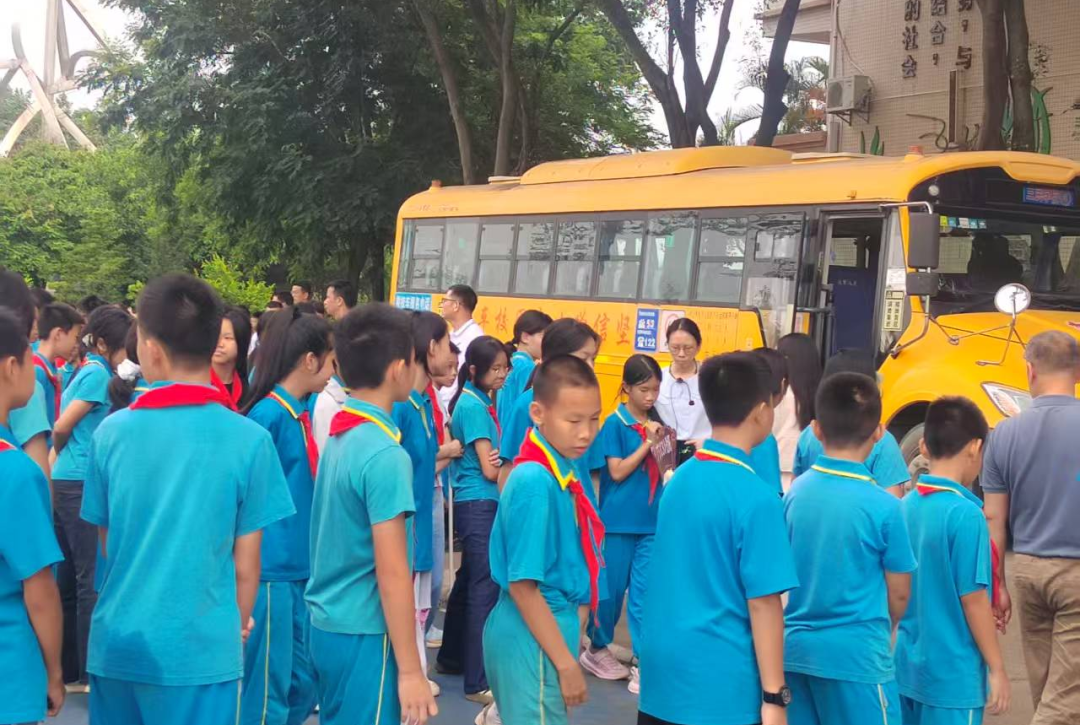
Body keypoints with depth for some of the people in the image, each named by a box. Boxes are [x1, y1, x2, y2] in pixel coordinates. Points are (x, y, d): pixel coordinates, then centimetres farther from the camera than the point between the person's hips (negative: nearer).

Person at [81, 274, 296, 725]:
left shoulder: (112, 431, -3)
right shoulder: (249, 439, -11)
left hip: (116, 643, 3)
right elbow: (245, 565, -4)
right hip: (201, 649, -3)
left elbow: (107, 545, 8)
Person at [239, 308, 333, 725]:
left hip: (299, 571, 9)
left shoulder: (300, 415, 10)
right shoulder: (269, 415, -15)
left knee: (303, 684, 15)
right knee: (267, 691, 0)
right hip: (271, 572, -9)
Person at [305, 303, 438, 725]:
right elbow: (392, 572, -20)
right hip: (365, 634, -8)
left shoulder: (338, 436, 6)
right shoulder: (385, 455, -20)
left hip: (327, 623, 9)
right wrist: (410, 670, -17)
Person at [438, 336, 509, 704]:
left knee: (469, 581, 18)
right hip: (479, 503, -10)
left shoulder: (478, 401, 12)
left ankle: (452, 657, 31)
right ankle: (478, 681, -7)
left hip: (477, 503, 10)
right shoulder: (474, 406, -15)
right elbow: (490, 469, -16)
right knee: (485, 586, -9)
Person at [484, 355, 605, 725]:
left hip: (551, 630, 8)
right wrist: (566, 663, -18)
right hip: (535, 642, -8)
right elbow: (522, 585, -21)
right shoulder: (535, 482, -21)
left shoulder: (562, 474, 4)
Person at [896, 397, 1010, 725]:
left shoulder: (905, 506, 3)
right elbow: (973, 598, -17)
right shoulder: (965, 514, -18)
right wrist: (997, 669, -8)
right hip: (953, 674, -7)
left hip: (908, 666, 7)